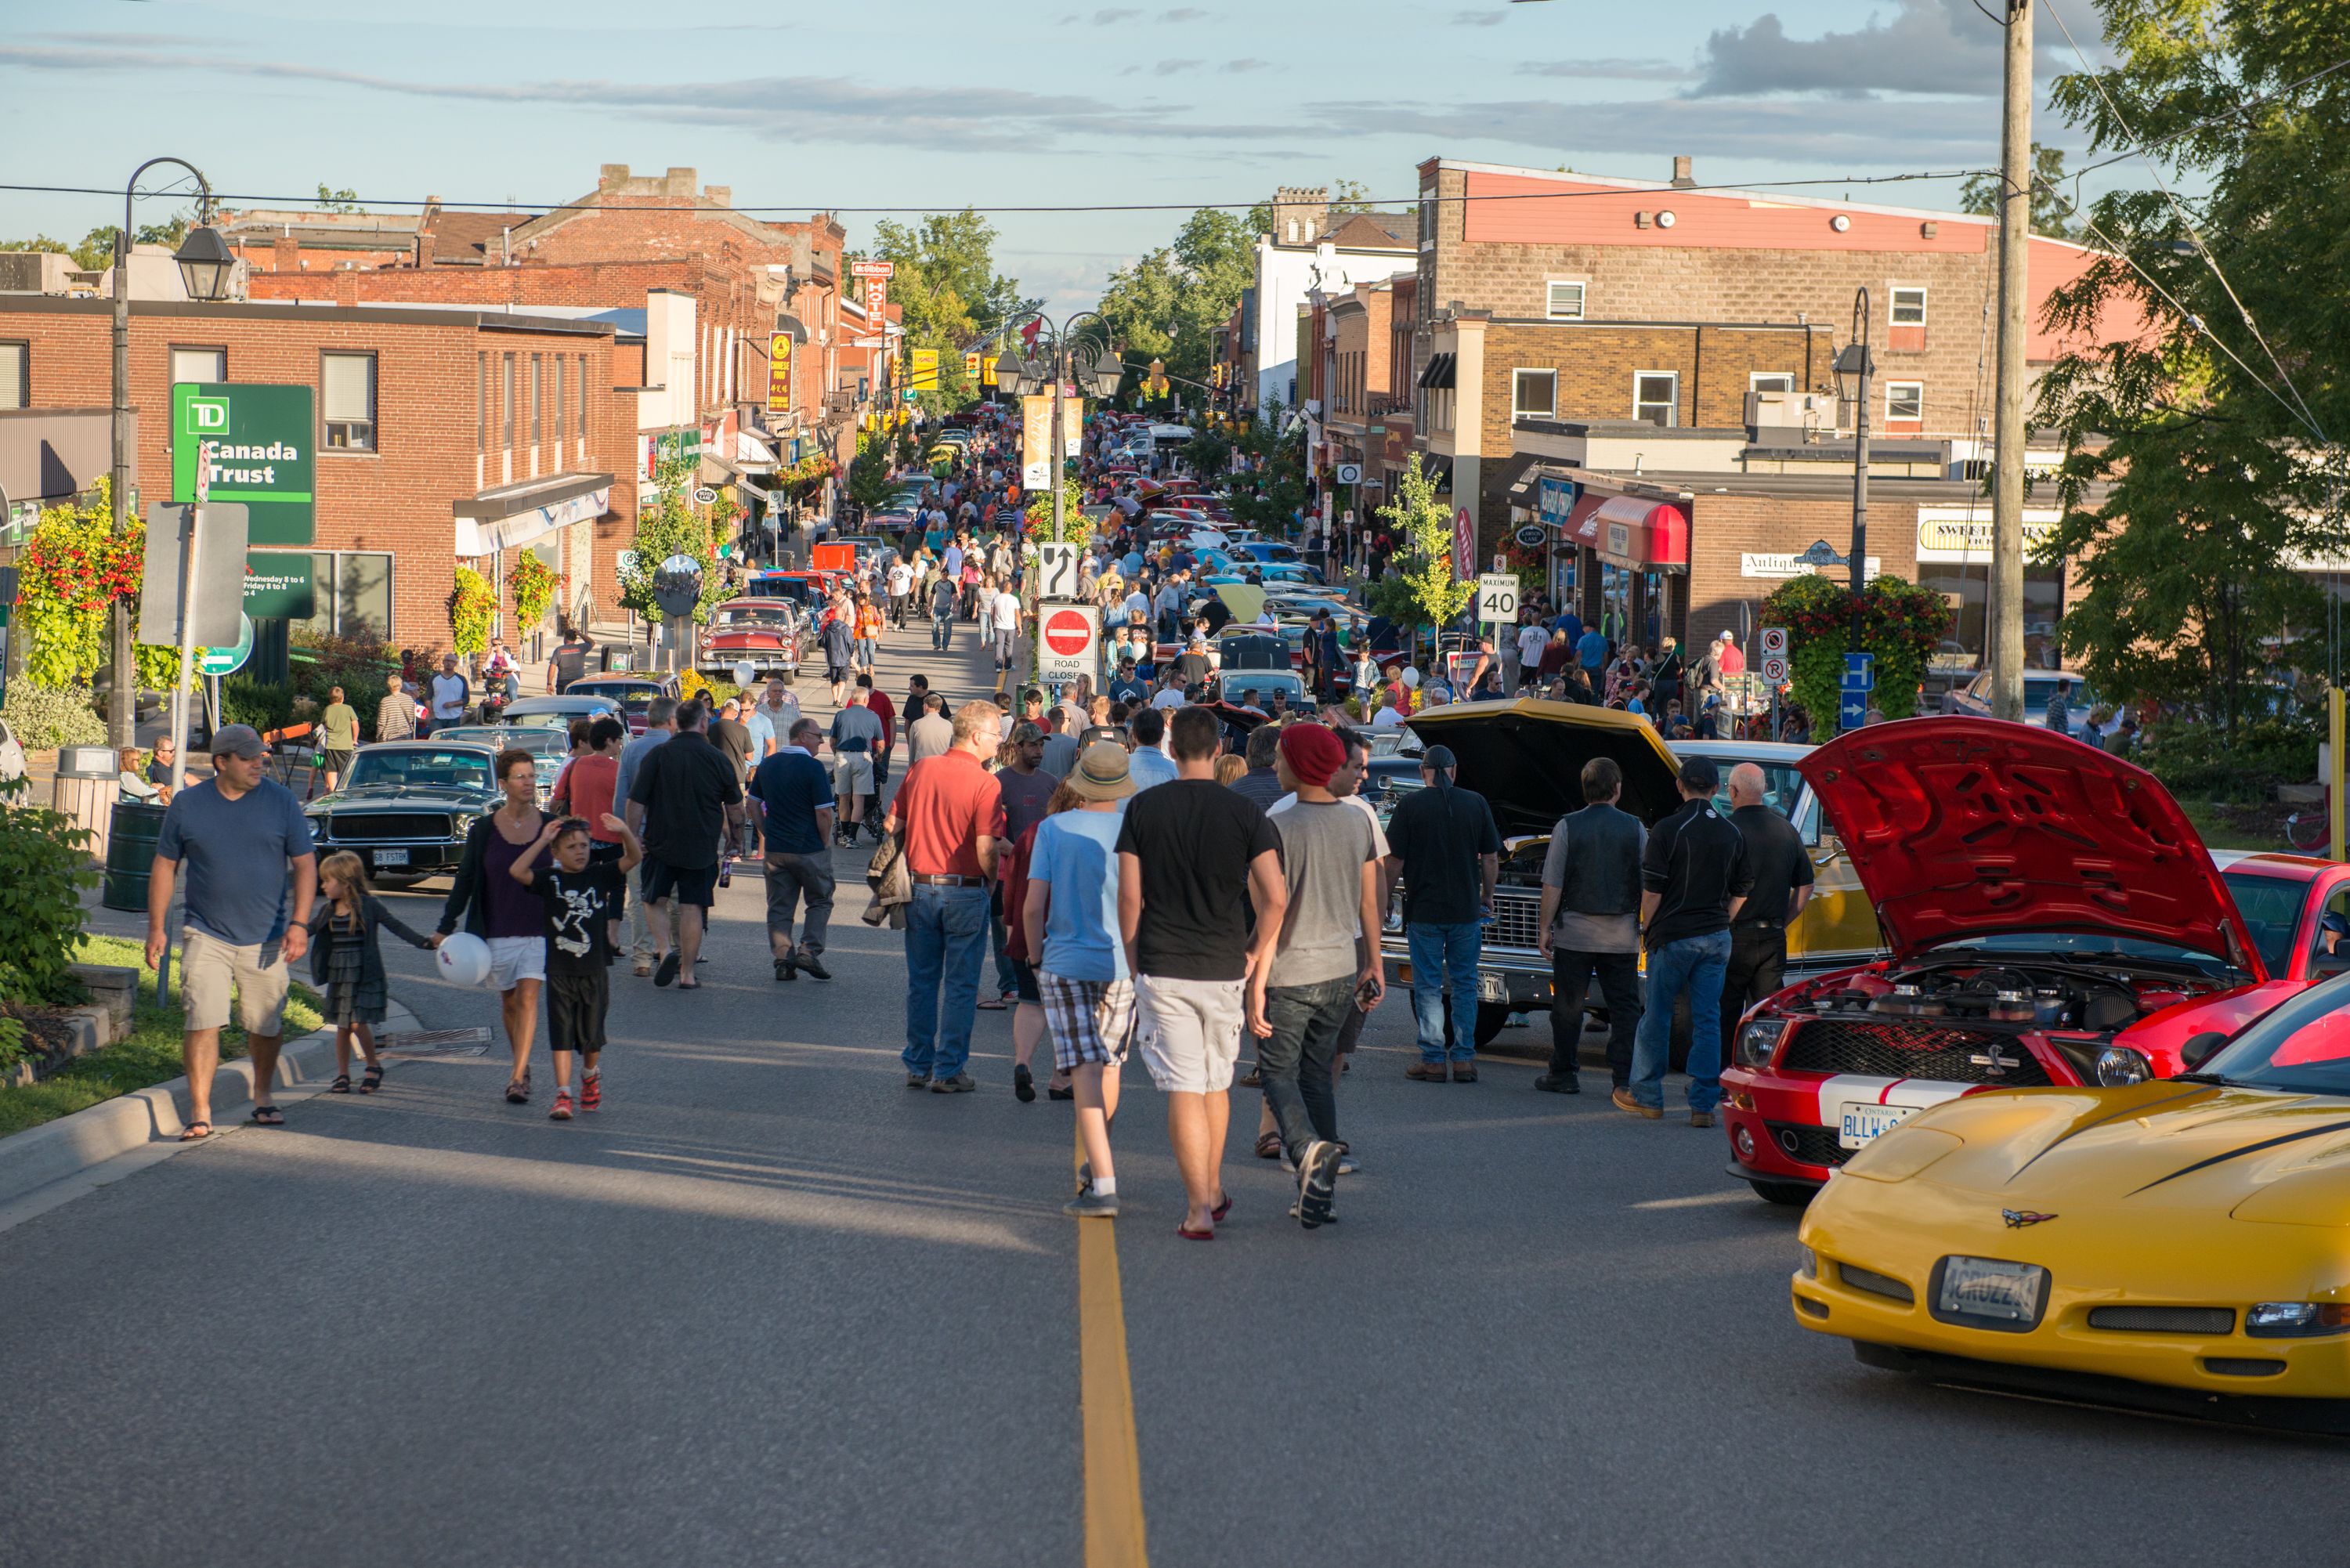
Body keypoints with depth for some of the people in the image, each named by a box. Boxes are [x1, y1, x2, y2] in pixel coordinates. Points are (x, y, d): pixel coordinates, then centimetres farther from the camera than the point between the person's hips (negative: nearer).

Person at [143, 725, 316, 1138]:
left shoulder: (281, 801, 0)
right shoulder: (186, 805, 1)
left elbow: (304, 864, 2)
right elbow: (165, 866, 8)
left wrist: (299, 923, -8)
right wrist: (156, 927, 3)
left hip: (265, 938, 1)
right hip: (206, 934, -1)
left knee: (266, 1024, 11)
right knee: (203, 1022, -12)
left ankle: (263, 1095, 34)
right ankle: (199, 1112, -10)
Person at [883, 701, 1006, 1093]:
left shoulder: (920, 769, 2)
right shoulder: (985, 784, -15)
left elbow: (891, 824, 7)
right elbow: (985, 850, -19)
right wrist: (991, 879, -1)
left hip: (918, 887, 5)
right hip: (965, 891, -5)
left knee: (921, 981, 15)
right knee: (960, 986, 5)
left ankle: (917, 1066, 22)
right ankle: (948, 1071, 6)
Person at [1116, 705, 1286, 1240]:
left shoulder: (1143, 808, -2)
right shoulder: (1244, 811, -3)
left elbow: (1129, 897, -2)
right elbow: (1276, 897, -9)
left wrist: (1134, 965, 8)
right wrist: (1256, 952, 7)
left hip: (1161, 970, -1)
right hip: (1224, 970, 2)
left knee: (1182, 1090, -3)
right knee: (1216, 1083, 19)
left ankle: (1199, 1209, -8)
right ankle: (1213, 1191, 31)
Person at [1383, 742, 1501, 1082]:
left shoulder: (1410, 806, -8)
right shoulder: (1476, 804, 0)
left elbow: (1395, 862, -6)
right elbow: (1491, 858, 4)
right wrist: (1487, 897, 18)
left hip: (1424, 911, -2)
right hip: (1467, 911, 2)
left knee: (1428, 987, 4)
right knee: (1465, 984, 11)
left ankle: (1432, 1060, 4)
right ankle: (1464, 1059, 10)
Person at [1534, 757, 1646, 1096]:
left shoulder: (1567, 827, -5)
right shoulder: (1635, 828, -1)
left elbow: (1553, 886, -6)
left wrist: (1545, 928, 1)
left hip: (1575, 931, -1)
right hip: (1622, 935, 1)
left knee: (1568, 1005, 8)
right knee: (1624, 1007, 7)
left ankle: (1564, 1074, 12)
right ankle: (1625, 1078, 4)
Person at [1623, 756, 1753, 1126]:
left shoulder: (1668, 830, -10)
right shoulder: (1732, 833, 6)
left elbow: (1652, 889, -10)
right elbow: (1741, 891, 11)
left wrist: (1648, 929, 2)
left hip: (1674, 935, -4)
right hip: (1717, 937, 4)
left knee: (1657, 1015, 7)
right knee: (1708, 1019, 4)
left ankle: (1646, 1095, 16)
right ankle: (1704, 1104, 1)